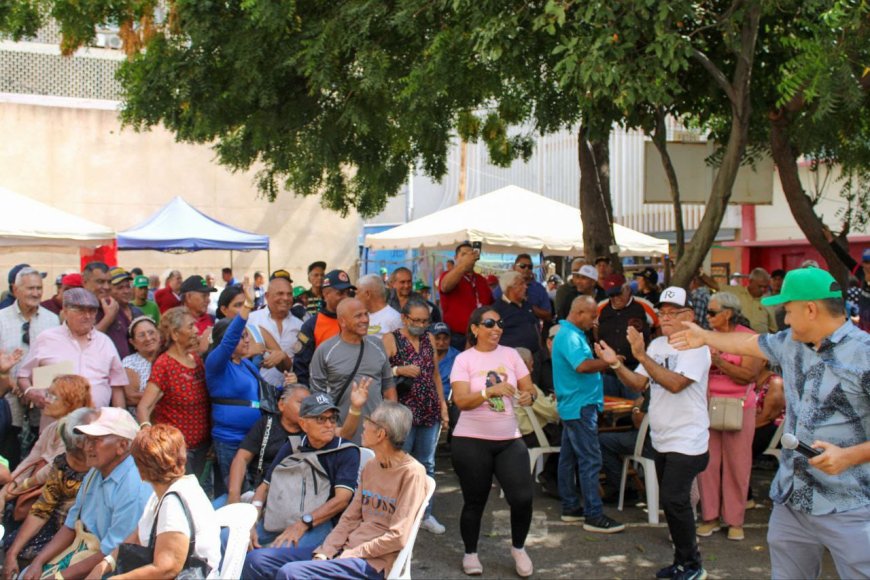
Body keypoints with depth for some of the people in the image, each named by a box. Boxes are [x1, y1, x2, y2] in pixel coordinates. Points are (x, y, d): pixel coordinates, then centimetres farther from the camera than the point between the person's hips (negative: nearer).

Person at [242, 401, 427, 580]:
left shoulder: (412, 472, -12)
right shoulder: (370, 467, 13)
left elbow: (398, 537, -16)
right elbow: (350, 518, 12)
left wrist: (354, 553, -11)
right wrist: (325, 552, -2)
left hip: (374, 561, -8)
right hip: (346, 547, 8)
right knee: (255, 561, -1)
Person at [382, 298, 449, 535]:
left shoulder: (429, 339, 11)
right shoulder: (390, 340, -5)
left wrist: (443, 406, 13)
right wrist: (400, 370, -22)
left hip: (430, 413, 6)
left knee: (426, 465, 11)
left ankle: (425, 514, 21)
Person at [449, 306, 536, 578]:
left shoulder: (510, 354, 4)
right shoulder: (464, 359, -6)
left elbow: (529, 388, 5)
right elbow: (461, 400, -16)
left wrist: (528, 396, -19)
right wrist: (491, 391, -30)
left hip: (510, 440, 3)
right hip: (471, 441, -2)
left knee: (523, 498, -6)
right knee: (474, 501, 7)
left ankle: (518, 548, 22)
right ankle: (470, 553, 30)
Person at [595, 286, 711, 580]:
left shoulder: (695, 346, -13)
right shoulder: (657, 345, 10)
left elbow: (675, 383, -26)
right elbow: (638, 383, 8)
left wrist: (642, 356, -28)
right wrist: (616, 363, -9)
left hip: (687, 440, -8)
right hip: (661, 439, 8)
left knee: (674, 500, -10)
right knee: (671, 502, 13)